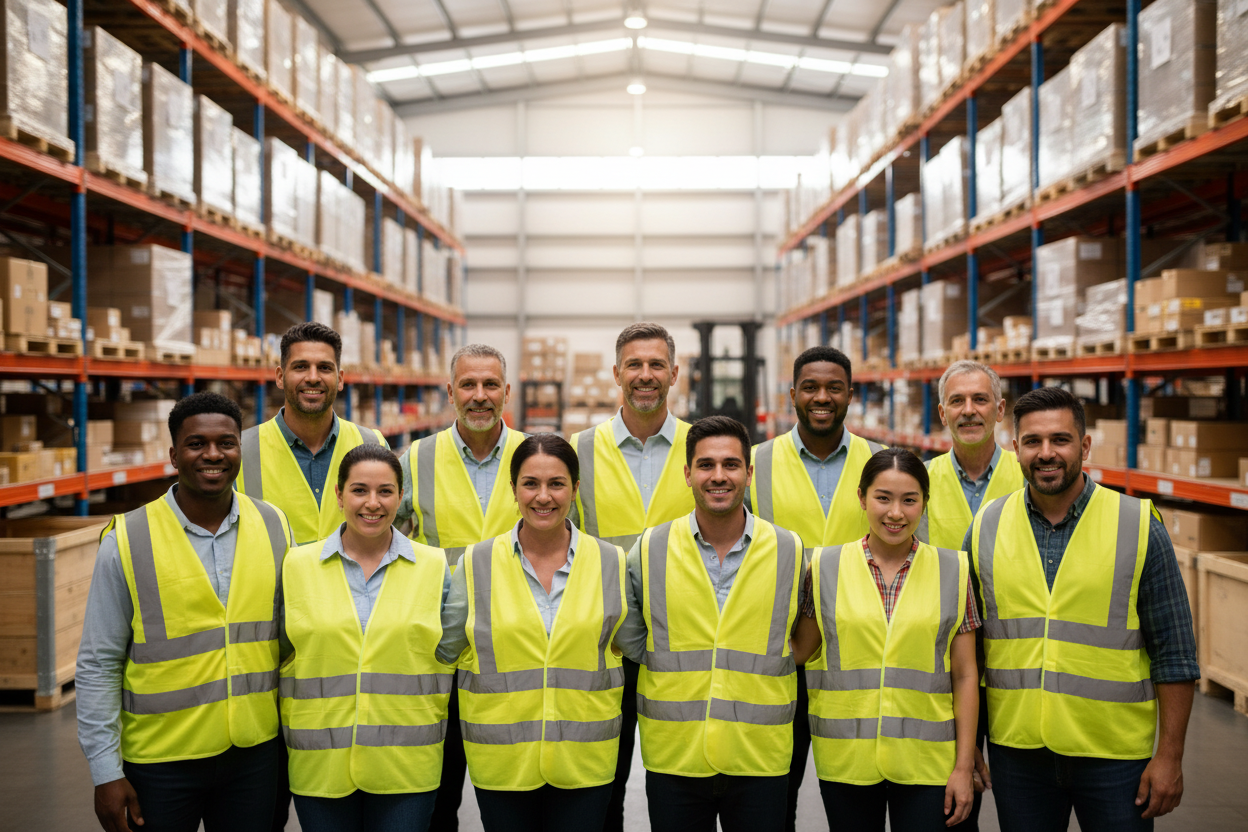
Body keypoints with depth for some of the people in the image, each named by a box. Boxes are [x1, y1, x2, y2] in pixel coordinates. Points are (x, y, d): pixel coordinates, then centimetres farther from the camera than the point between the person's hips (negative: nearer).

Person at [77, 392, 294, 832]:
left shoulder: (275, 527, 0)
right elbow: (98, 665, -5)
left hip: (255, 754, 2)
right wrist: (105, 772, -7)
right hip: (160, 760, -2)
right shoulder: (126, 541, -8)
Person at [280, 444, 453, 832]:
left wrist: (430, 731, 7)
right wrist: (293, 735, 7)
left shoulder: (434, 566, 2)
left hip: (408, 767, 0)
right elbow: (282, 659, 10)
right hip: (320, 766, 1)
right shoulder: (297, 565, 3)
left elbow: (448, 659, 9)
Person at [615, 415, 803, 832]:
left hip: (760, 763, 0)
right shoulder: (648, 551, -1)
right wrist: (681, 682, 3)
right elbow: (630, 640, 10)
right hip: (673, 759, 0)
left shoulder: (790, 552, 0)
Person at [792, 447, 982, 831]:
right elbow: (799, 651, 9)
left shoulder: (953, 570, 2)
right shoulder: (827, 567, 1)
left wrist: (964, 766, 0)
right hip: (845, 760, 1)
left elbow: (965, 676, 2)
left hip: (925, 761, 0)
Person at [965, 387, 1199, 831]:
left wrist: (1170, 756, -6)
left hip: (1113, 755, -2)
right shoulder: (985, 528, 1)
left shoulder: (1140, 527, -5)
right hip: (1015, 751, 2)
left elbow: (1174, 653, -3)